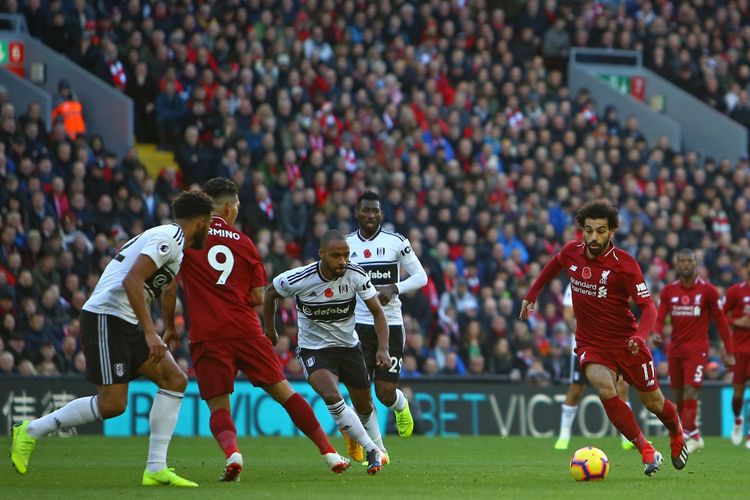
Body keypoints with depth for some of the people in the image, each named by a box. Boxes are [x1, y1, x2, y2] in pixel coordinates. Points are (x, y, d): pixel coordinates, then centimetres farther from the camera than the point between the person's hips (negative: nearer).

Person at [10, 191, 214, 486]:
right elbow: (132, 280, -24)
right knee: (112, 404, -13)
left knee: (175, 380, 0)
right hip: (106, 318, -10)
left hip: (126, 323, 10)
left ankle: (156, 469, -2)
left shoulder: (175, 246, 20)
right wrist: (149, 332, -28)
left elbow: (166, 288, 38)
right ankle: (31, 431, 2)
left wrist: (169, 329, 51)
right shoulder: (168, 239, -13)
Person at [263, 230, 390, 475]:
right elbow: (270, 293, -3)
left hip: (349, 346, 3)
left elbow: (377, 311, -9)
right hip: (313, 350, -3)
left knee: (364, 405, 14)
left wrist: (383, 348, -22)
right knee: (332, 397, -27)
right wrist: (269, 330, 10)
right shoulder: (298, 279, -24)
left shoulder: (356, 275, -18)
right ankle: (372, 452, -16)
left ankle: (377, 448, 43)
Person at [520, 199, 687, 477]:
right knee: (604, 388, -27)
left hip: (626, 342, -2)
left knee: (653, 402, 9)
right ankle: (647, 452, -19)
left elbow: (648, 307, -22)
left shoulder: (624, 264, -19)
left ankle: (677, 434, 45)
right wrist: (531, 295, 21)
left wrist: (640, 335, -39)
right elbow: (553, 264, 20)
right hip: (591, 344, 2)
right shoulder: (571, 252, -6)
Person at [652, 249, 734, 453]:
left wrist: (729, 352, -2)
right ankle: (694, 436, 21)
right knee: (679, 396, 8)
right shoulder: (669, 290, 5)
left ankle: (689, 436, -12)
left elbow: (720, 321, 0)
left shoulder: (707, 290, -4)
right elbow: (659, 317, 2)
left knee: (690, 392, -16)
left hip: (697, 350, -4)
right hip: (675, 350, 4)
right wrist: (656, 333, -21)